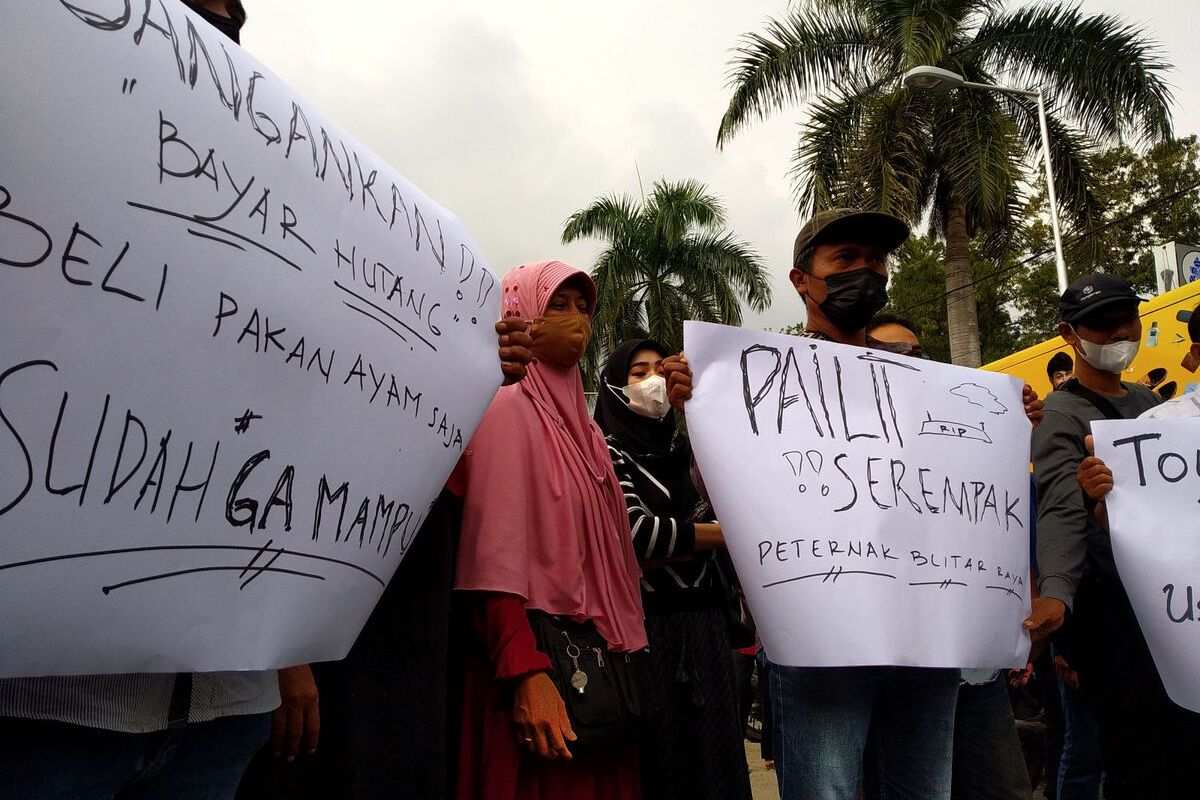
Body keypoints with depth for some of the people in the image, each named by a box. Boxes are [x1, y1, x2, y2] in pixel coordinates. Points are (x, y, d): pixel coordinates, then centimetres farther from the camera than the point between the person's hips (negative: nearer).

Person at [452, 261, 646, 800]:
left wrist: (625, 649, 10)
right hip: (542, 650, -7)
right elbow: (495, 550, -17)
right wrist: (526, 673, -24)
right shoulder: (508, 406, -8)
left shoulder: (577, 417, 15)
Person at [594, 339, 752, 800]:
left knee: (714, 754, 9)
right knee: (659, 760, 3)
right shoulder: (605, 450, -4)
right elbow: (636, 534, -17)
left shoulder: (686, 447, 14)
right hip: (648, 626, -5)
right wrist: (728, 534, -9)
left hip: (705, 626, 5)